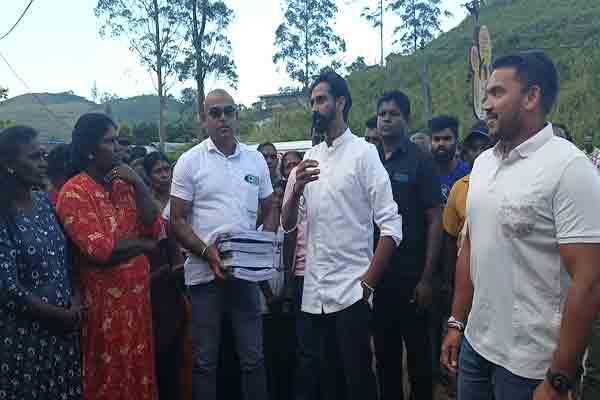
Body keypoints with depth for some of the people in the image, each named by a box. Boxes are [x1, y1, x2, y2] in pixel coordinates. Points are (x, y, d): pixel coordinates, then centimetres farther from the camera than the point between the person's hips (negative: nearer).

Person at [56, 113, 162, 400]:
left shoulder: (124, 185, 8)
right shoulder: (74, 192, -13)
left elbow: (155, 228, -2)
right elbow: (100, 250, -22)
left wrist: (138, 184, -10)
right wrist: (143, 244, -8)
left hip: (136, 293, 6)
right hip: (103, 299, -6)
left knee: (137, 367, 17)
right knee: (110, 376, 10)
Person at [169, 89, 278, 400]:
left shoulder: (256, 160, 7)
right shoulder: (189, 161, -2)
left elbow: (270, 210, 13)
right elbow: (177, 220, -4)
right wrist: (208, 253, -17)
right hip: (204, 272, -2)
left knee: (253, 358, 10)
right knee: (205, 361, 10)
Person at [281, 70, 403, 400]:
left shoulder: (363, 153, -6)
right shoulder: (310, 158, 11)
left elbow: (392, 226, -12)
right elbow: (287, 224, 8)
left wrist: (367, 284, -14)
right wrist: (297, 189, -10)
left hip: (350, 293, -5)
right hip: (313, 294, 5)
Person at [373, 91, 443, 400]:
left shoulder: (421, 161, -4)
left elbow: (435, 220, -7)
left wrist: (427, 278, -13)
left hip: (410, 277, -4)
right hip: (376, 275, 4)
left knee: (418, 353, 8)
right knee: (384, 353, 15)